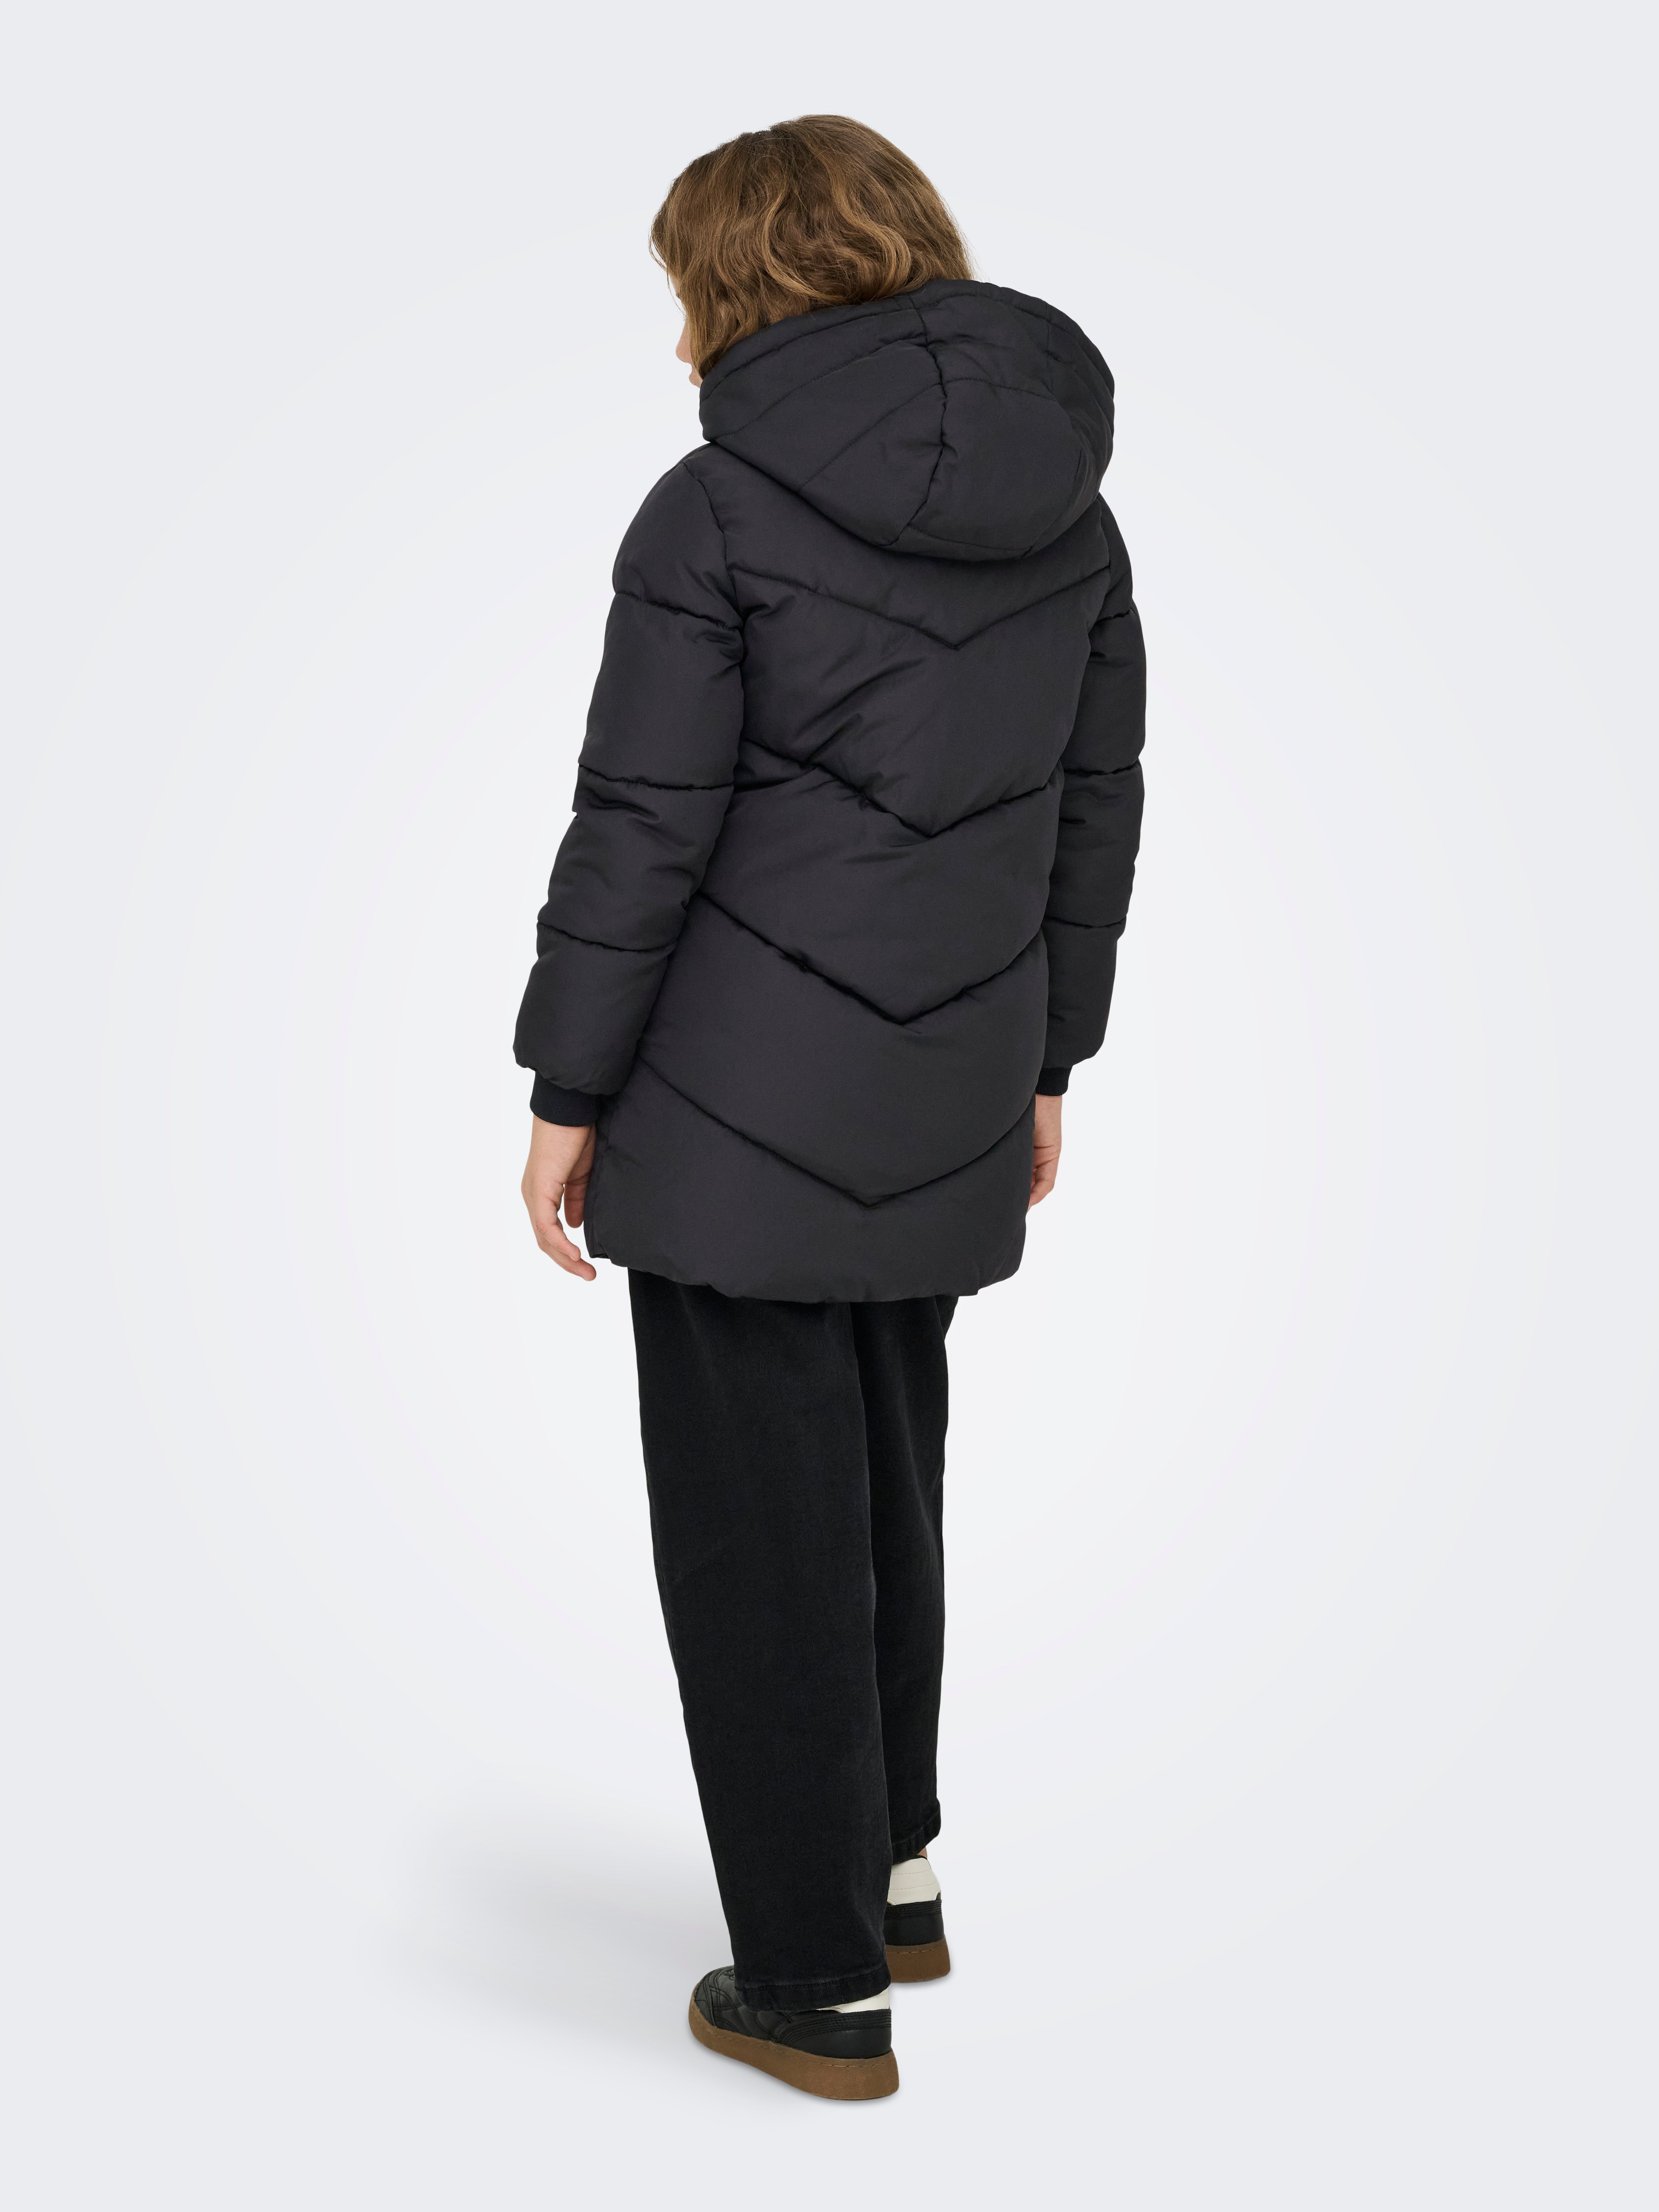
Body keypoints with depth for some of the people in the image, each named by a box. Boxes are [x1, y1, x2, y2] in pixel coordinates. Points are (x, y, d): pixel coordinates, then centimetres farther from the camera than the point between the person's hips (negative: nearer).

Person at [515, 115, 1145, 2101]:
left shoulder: (719, 508, -12)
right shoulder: (1068, 508, 6)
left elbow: (643, 830, -13)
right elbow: (1095, 807, 10)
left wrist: (566, 1094, -4)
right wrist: (1043, 1060, 18)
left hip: (742, 1103, -6)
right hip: (943, 1104, 6)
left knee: (760, 1523, 5)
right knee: (881, 1481, 23)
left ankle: (819, 1990, 15)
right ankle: (889, 1866, 37)